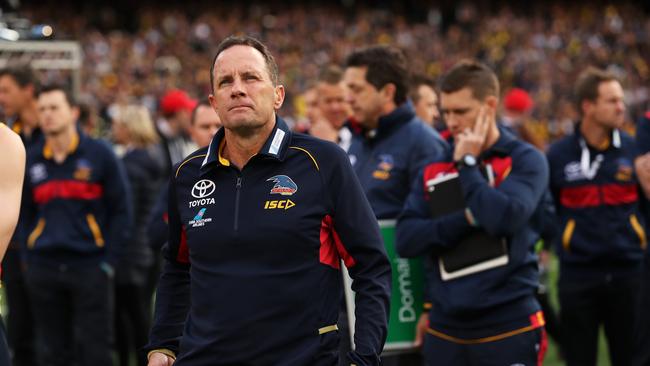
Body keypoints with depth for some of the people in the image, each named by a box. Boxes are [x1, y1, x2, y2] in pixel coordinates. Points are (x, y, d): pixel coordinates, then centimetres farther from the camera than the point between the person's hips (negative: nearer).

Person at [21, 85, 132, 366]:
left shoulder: (99, 155, -1)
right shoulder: (31, 160, 8)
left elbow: (121, 211, 0)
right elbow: (26, 215, 16)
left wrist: (109, 261, -7)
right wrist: (31, 258, 6)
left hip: (90, 268, -3)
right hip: (44, 270, 3)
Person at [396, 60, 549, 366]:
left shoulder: (525, 160, -3)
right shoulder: (433, 168, 10)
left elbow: (503, 217, -21)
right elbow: (406, 239, -1)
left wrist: (467, 163, -9)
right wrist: (466, 218, -13)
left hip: (507, 325, -4)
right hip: (445, 327, 5)